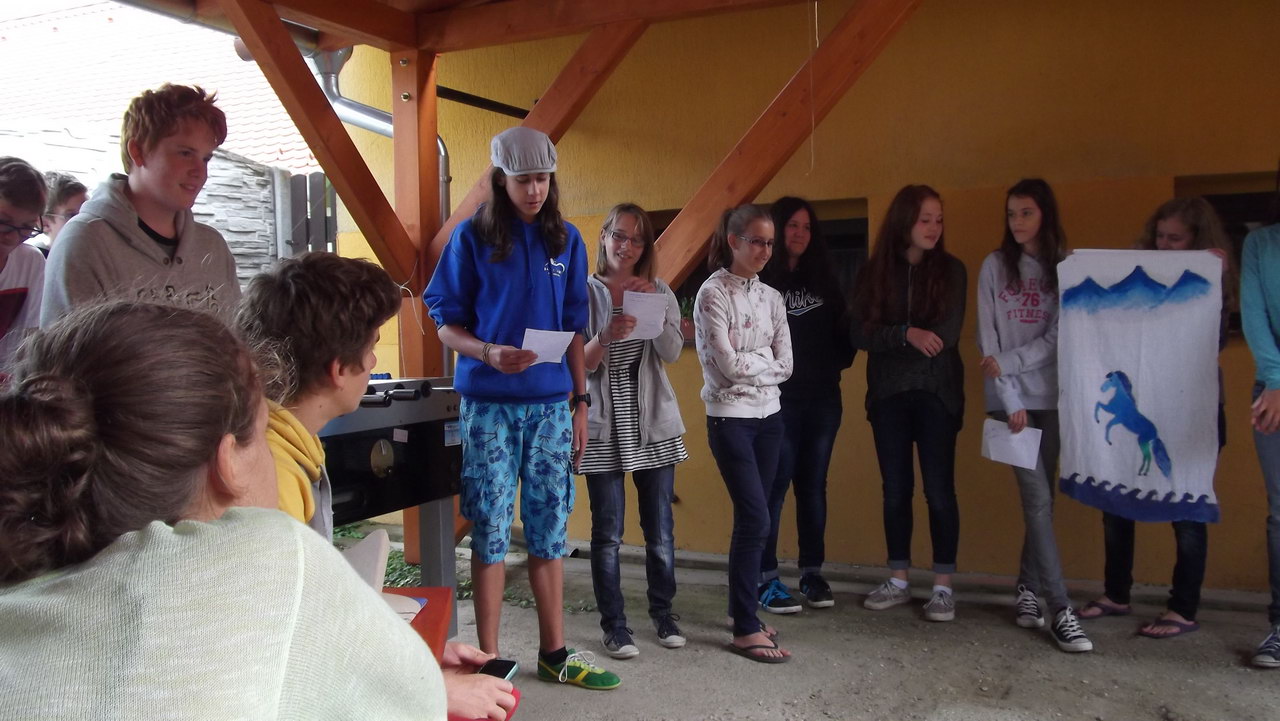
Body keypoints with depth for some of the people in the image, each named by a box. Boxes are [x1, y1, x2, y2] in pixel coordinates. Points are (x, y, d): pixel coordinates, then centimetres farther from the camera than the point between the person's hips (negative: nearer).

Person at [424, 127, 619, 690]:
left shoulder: (566, 241, 9)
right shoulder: (472, 237, 0)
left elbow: (574, 328, 13)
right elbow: (445, 323, -1)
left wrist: (580, 401, 8)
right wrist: (488, 353, -20)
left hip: (551, 404, 3)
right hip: (489, 404, -3)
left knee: (549, 528, 7)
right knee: (491, 531, 0)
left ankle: (554, 654, 18)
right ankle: (488, 659, 12)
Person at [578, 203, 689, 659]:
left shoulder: (658, 292, 8)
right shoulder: (585, 292, 0)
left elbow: (672, 352, -4)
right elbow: (579, 365, -5)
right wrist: (606, 337, -23)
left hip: (653, 424, 2)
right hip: (604, 427, -2)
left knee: (660, 528, 8)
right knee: (608, 532, 2)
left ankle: (663, 612, 25)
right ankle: (613, 625, 13)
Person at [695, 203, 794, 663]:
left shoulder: (771, 298, 9)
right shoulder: (713, 294, -9)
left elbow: (786, 365, 4)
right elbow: (729, 365, -17)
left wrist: (748, 362, -9)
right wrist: (765, 359, -2)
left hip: (769, 416, 6)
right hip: (730, 418, -6)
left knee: (751, 519, 10)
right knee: (756, 520, -9)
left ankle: (741, 610, 23)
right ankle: (746, 630, -1)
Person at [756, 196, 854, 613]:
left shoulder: (823, 280, 15)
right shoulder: (760, 281, -2)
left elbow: (842, 331, 16)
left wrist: (839, 364, 2)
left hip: (823, 398, 5)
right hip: (777, 398, -5)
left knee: (813, 486, 9)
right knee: (774, 488, -4)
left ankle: (812, 573, 18)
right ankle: (766, 578, 3)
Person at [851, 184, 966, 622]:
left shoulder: (951, 270, 0)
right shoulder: (874, 272, 4)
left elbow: (945, 337, -10)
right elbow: (860, 335, -5)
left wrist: (888, 339, -8)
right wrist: (908, 334, -18)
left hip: (936, 394, -2)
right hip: (888, 396, 2)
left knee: (939, 490, -2)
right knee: (895, 489, 8)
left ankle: (943, 587, 7)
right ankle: (898, 581, 18)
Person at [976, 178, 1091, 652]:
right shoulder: (995, 266, 3)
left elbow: (1058, 337, -2)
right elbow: (988, 338, -1)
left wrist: (1005, 363, -12)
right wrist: (1011, 400, -7)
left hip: (1051, 396, 2)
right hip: (1010, 398, -2)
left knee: (1041, 497, 4)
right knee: (1038, 498, -8)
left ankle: (1028, 591, 20)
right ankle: (1060, 610, -8)